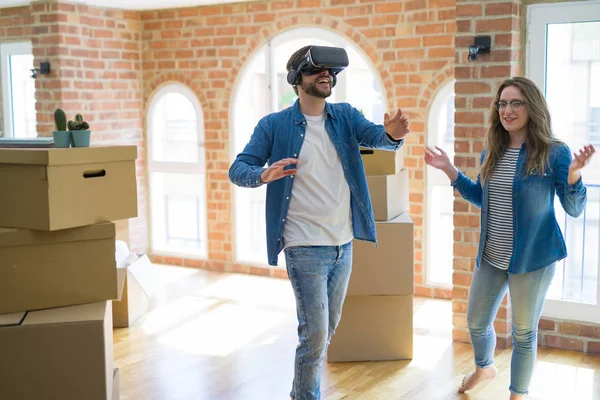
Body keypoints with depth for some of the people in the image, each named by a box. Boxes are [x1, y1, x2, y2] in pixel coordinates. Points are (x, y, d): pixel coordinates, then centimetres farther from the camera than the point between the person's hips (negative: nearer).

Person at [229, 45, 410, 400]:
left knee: (327, 330, 18)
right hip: (305, 247, -5)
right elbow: (238, 169, -7)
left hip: (344, 244, 5)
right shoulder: (274, 125, -5)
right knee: (315, 333, -6)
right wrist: (265, 175, -29)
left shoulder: (345, 116, 4)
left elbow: (375, 136, -12)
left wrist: (393, 134, -35)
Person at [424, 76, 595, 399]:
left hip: (533, 257, -5)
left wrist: (574, 174, -31)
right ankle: (484, 367, 51)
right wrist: (450, 170, 9)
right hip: (491, 256, 5)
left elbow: (574, 209, -12)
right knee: (476, 322, 20)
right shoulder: (491, 153, 2)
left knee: (524, 332, 11)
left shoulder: (554, 152, -13)